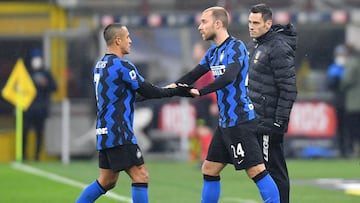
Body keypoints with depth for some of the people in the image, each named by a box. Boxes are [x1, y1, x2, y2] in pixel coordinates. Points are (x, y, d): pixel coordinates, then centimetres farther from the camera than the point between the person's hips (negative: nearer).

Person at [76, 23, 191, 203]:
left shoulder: (100, 65, 13)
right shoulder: (122, 66, -14)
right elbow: (147, 91, -11)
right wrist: (175, 92, -1)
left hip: (104, 132, 9)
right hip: (119, 134, -9)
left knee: (106, 181, 15)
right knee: (140, 176, -8)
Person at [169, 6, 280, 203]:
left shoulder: (235, 47, -14)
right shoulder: (214, 52, 14)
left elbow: (228, 77, -29)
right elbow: (194, 75, 16)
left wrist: (200, 91, -30)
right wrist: (174, 86, -2)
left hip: (239, 121, -9)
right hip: (225, 122, 9)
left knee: (256, 170, -11)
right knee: (209, 170, 12)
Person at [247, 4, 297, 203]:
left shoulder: (278, 48, -16)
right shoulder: (255, 44, 13)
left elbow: (289, 89, -18)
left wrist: (279, 121, -19)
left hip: (270, 121, -10)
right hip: (257, 119, 10)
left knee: (274, 169, -7)